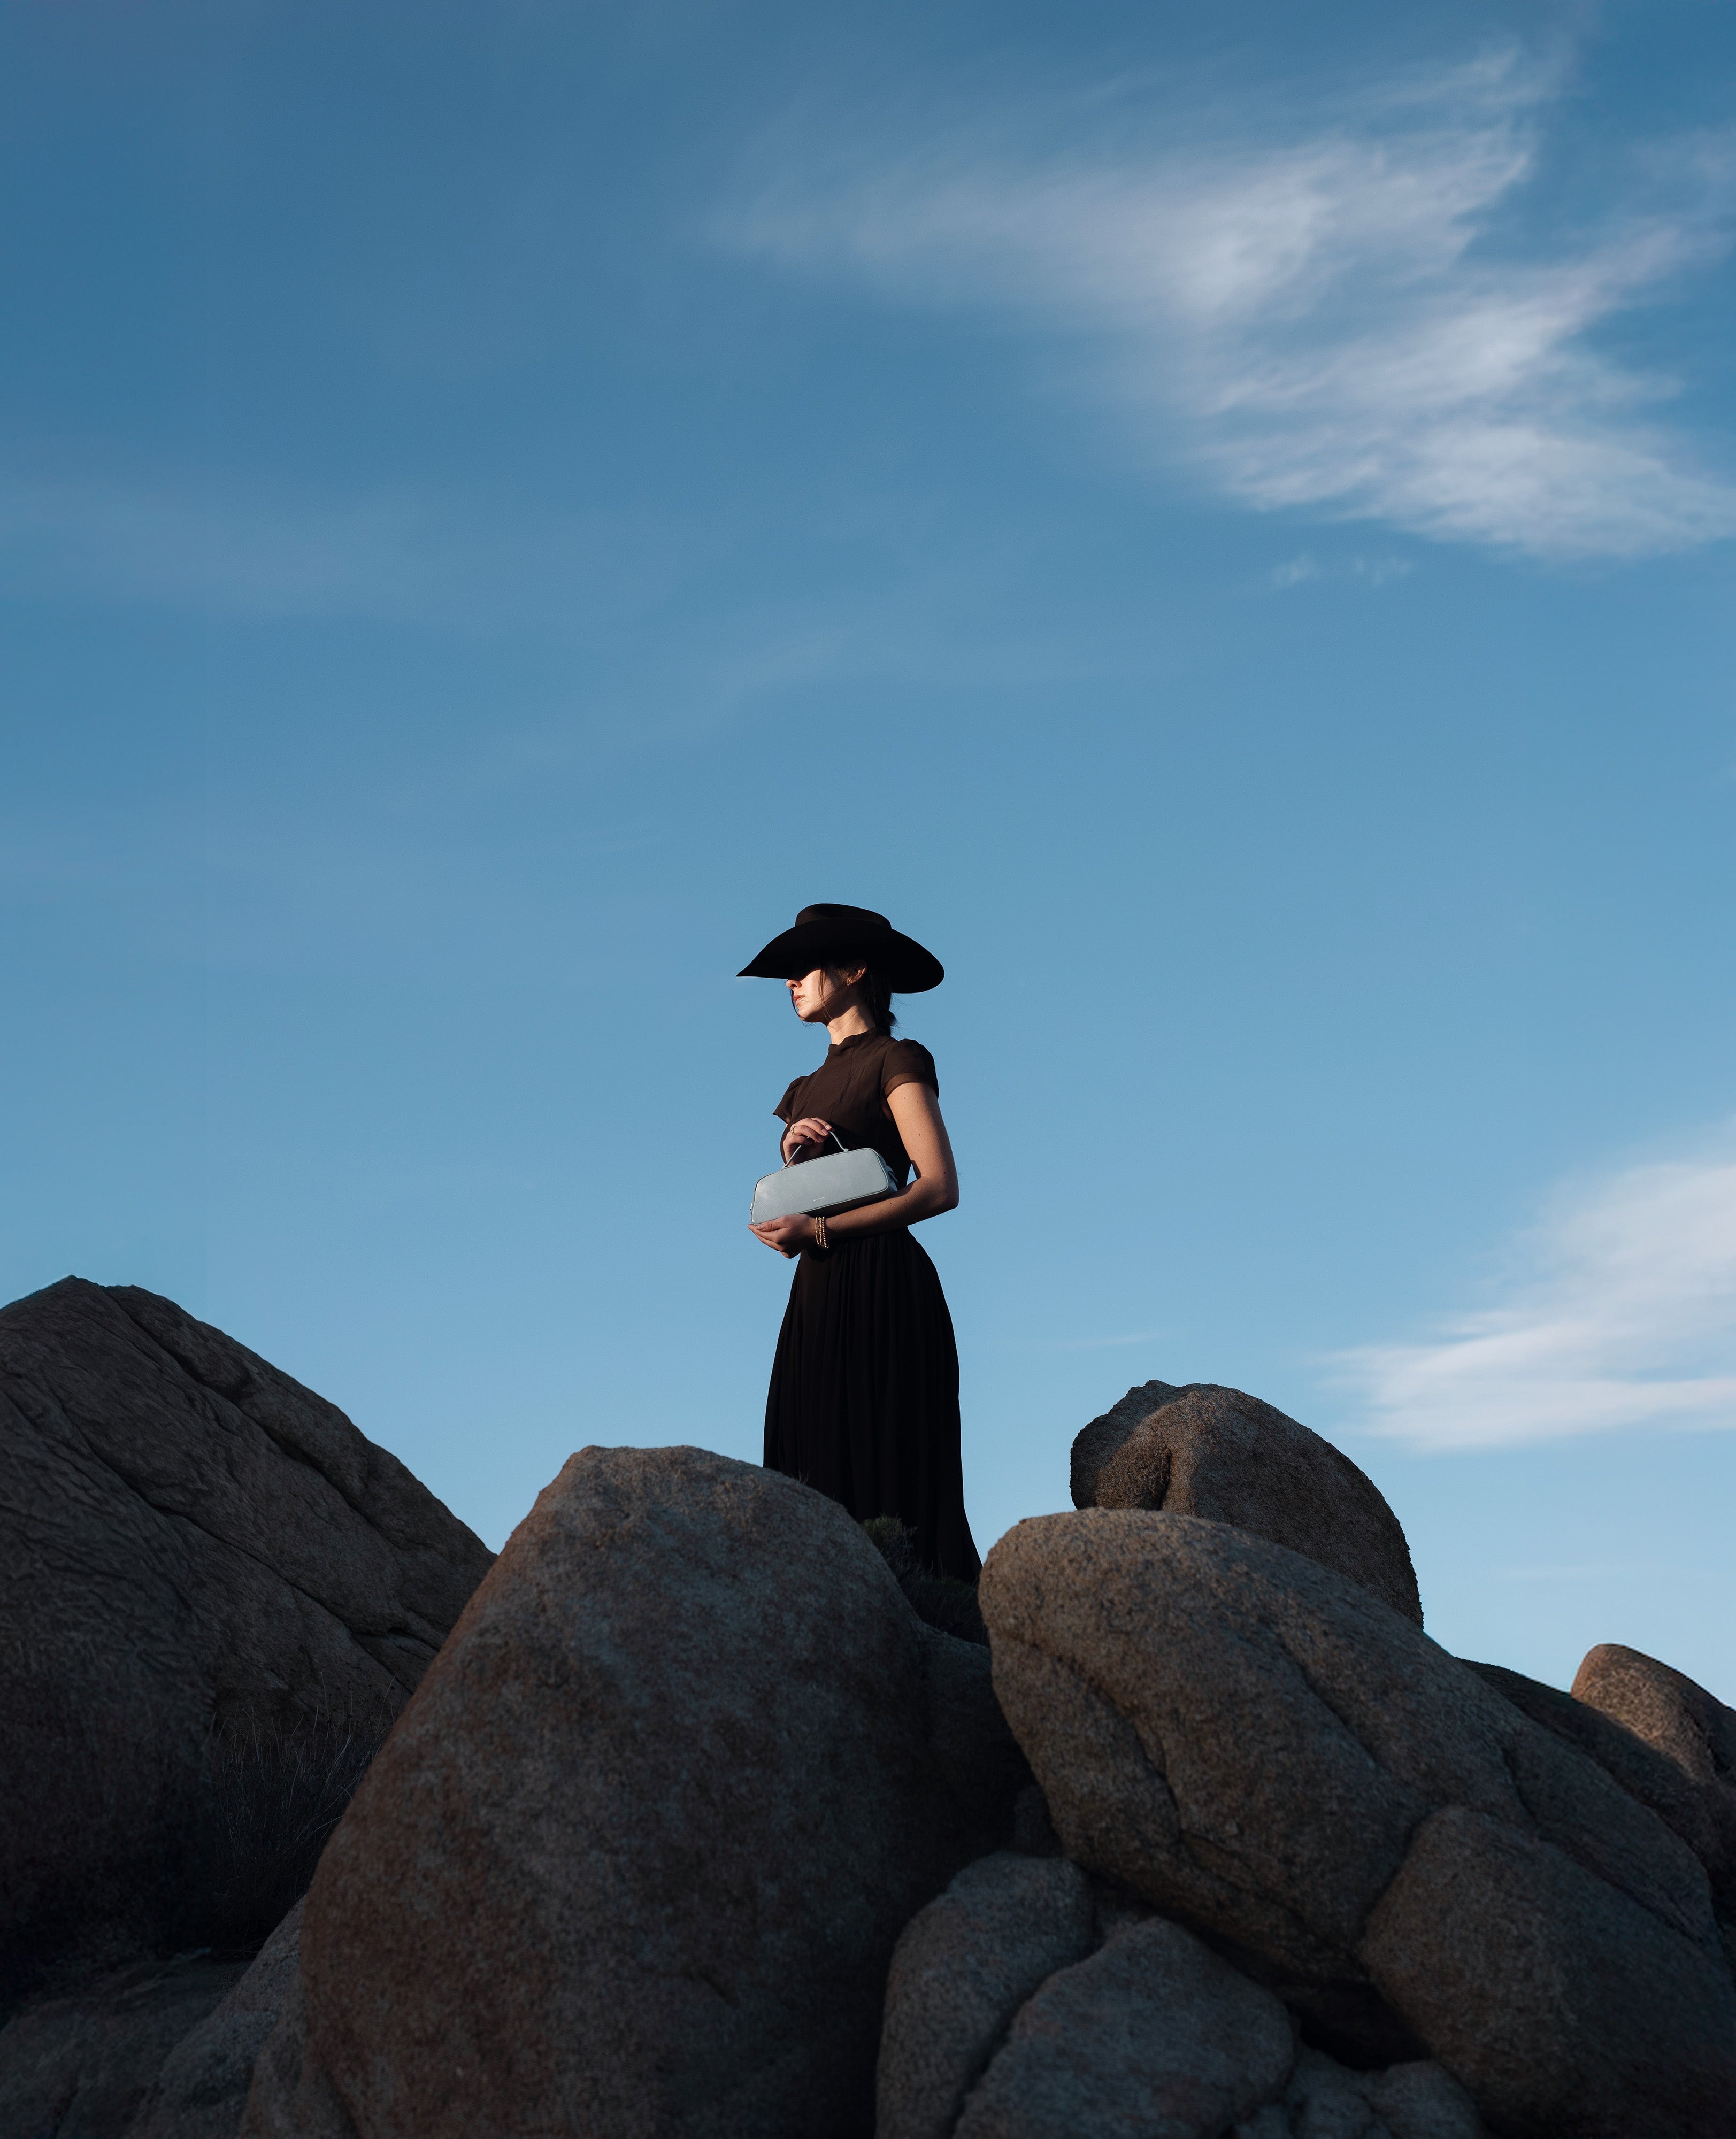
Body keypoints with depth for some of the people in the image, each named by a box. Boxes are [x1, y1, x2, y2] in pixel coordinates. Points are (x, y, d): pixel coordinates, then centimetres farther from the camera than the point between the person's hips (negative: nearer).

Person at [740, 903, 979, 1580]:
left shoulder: (894, 1062, -2)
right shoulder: (813, 1087, 21)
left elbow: (940, 1187, -14)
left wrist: (819, 1230, -16)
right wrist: (791, 1159, -2)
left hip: (882, 1286, -8)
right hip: (819, 1293, 8)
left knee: (887, 1469, -11)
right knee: (818, 1477, 1)